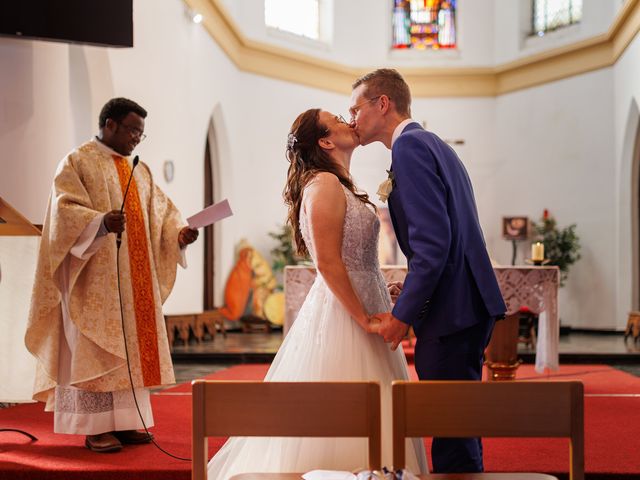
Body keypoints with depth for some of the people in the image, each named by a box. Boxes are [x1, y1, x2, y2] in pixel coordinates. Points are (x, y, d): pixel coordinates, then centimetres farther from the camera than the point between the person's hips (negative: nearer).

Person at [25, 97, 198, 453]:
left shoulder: (140, 170, 17)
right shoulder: (77, 163, -3)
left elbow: (160, 213, 13)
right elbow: (66, 210, -15)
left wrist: (179, 234, -8)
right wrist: (101, 222, -33)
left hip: (136, 279, 7)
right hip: (96, 277, -7)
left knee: (134, 345, 6)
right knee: (97, 348, -5)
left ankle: (126, 422, 12)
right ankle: (96, 427, -1)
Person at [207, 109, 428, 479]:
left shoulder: (340, 186, 17)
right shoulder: (324, 184, -14)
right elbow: (328, 263, -20)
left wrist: (379, 305, 10)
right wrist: (364, 320, -18)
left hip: (359, 307, 10)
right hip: (342, 316, -10)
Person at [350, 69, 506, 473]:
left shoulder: (410, 146, -11)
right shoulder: (435, 144, 19)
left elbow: (433, 241, -21)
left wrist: (403, 314, -16)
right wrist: (411, 290, 16)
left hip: (451, 312, -10)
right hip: (472, 304, 10)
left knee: (452, 430, -3)